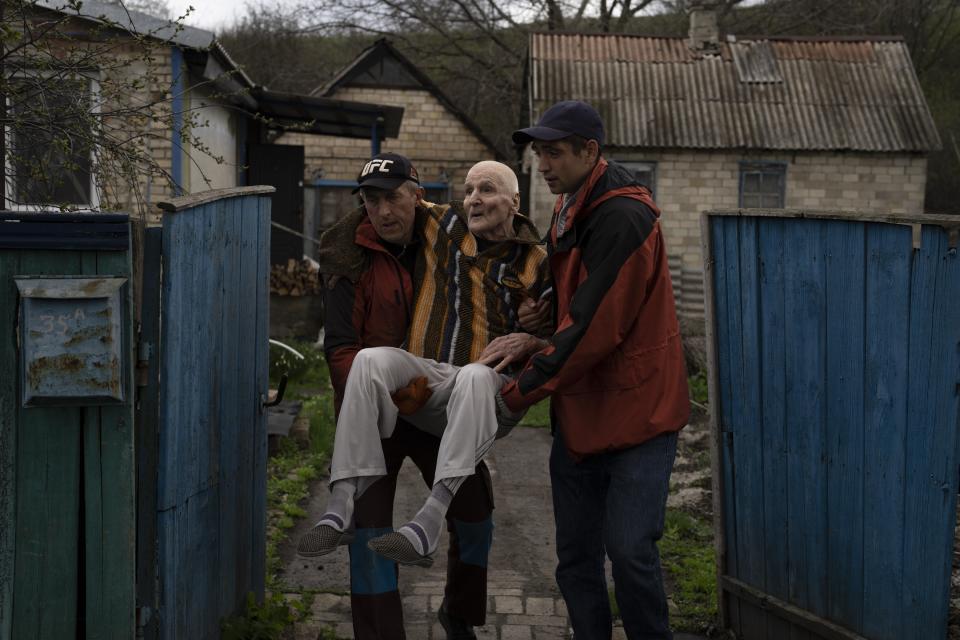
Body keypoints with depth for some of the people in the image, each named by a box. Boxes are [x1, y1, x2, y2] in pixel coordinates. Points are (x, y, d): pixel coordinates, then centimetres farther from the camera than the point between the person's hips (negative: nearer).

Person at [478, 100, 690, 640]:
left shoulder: (623, 218, -21)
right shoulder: (569, 208, 10)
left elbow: (594, 329, -24)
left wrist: (515, 394, -20)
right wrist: (537, 342, -5)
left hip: (637, 409, -9)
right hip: (580, 413, 9)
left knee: (630, 551, -9)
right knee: (576, 558, 11)